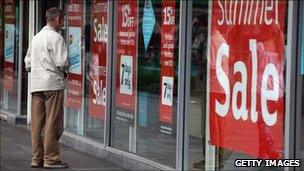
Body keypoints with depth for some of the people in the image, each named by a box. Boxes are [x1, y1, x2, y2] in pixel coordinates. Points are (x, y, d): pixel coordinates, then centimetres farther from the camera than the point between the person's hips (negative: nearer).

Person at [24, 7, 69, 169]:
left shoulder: (36, 37, 16)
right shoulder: (56, 37, -9)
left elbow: (28, 62, 19)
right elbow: (62, 62, -16)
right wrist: (64, 70, 4)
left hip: (36, 83, 8)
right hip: (53, 83, -8)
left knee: (37, 123, 9)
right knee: (53, 123, -3)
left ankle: (37, 158, 13)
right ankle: (51, 159, -1)